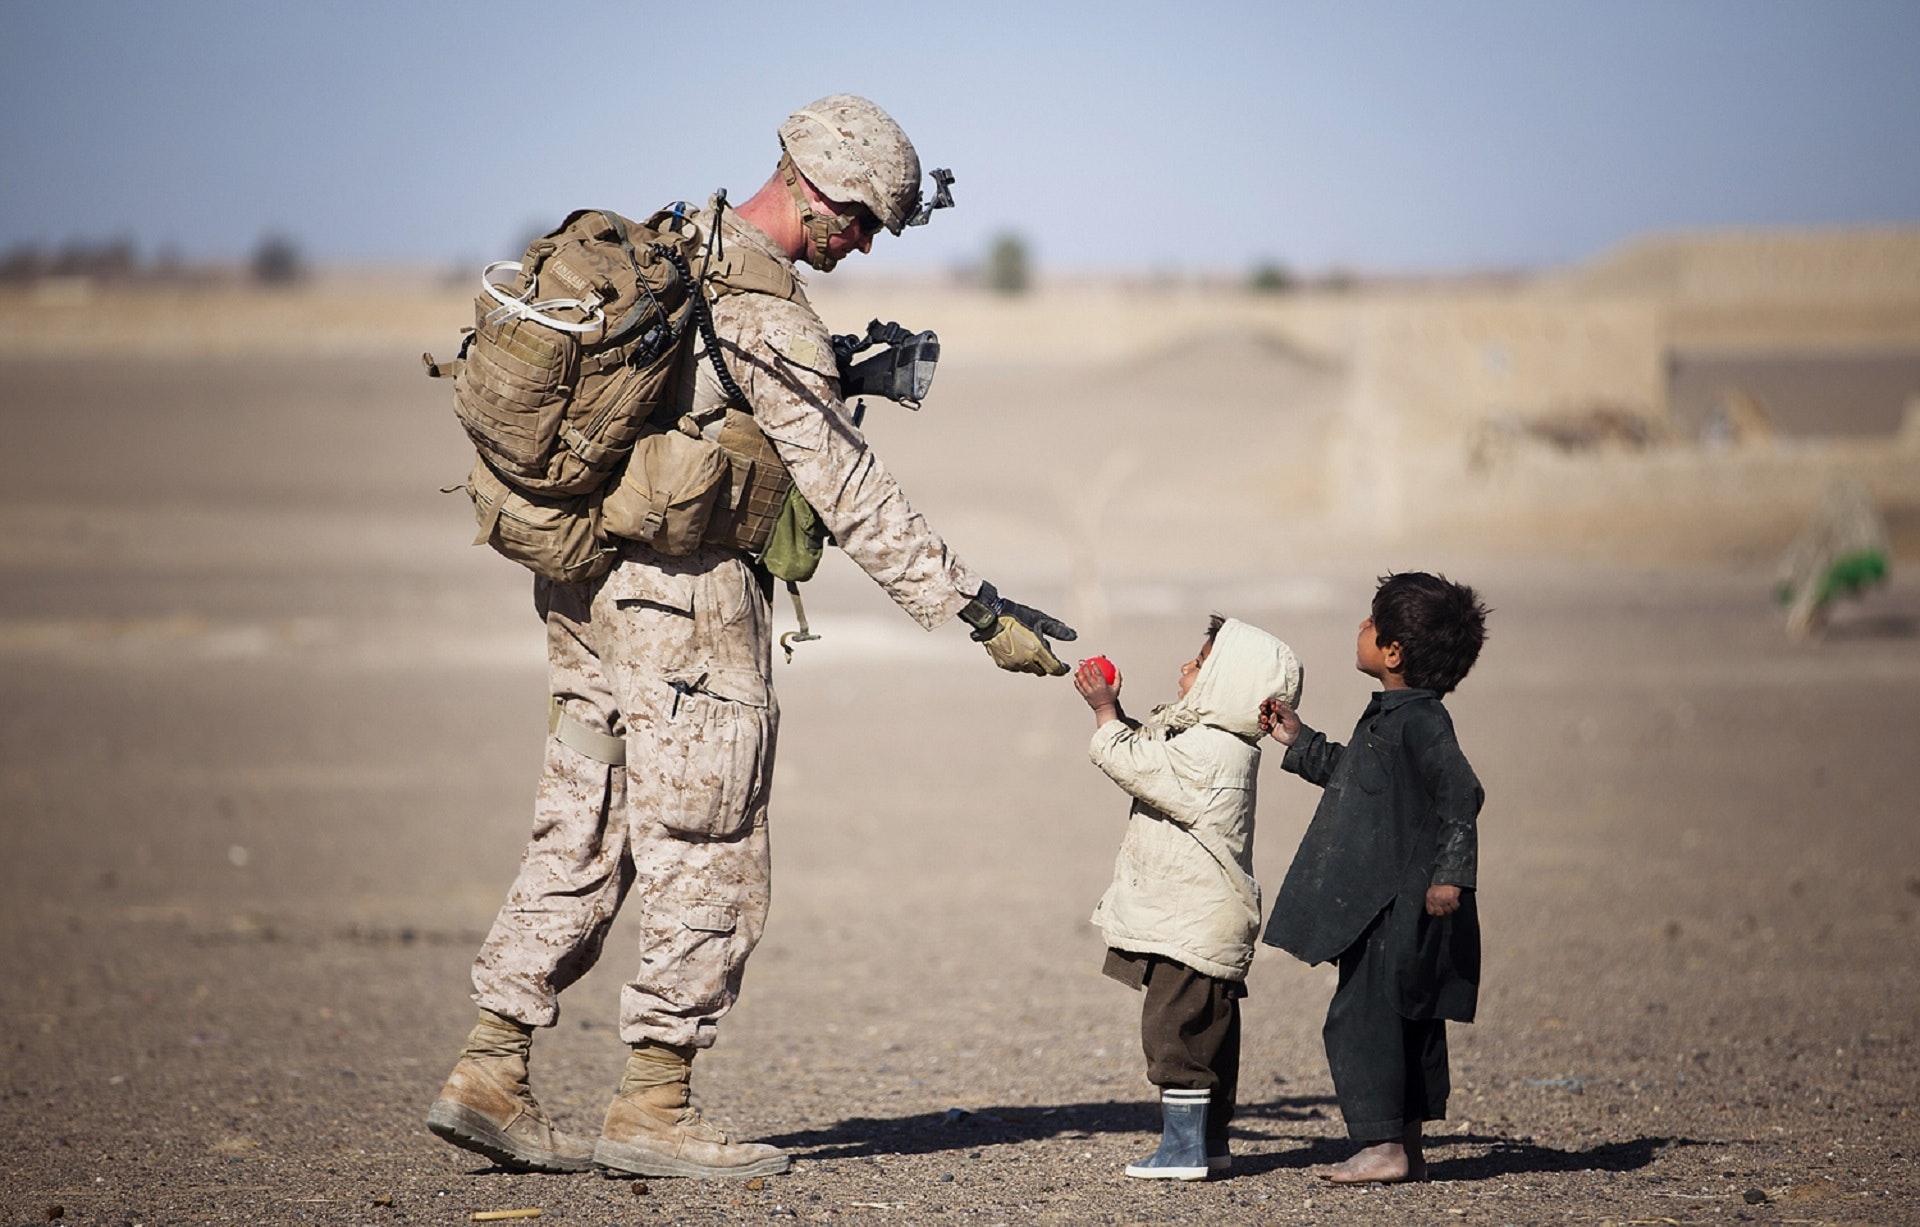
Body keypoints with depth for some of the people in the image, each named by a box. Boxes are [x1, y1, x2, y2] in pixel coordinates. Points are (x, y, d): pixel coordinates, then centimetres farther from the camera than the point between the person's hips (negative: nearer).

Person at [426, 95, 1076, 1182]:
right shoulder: (767, 317, -18)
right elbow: (851, 497, -18)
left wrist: (845, 375, 14)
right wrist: (981, 613, -16)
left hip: (588, 586, 9)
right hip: (688, 599, -9)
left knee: (582, 840, 13)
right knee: (710, 865, 1)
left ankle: (492, 1078, 12)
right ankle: (653, 1111, 5)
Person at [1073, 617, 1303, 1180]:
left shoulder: (1205, 751, -21)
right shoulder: (1221, 743, 11)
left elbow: (1129, 763, -19)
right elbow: (1149, 753, 22)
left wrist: (1105, 712, -5)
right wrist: (1114, 711, 11)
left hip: (1190, 924, -11)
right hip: (1208, 919, 11)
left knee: (1175, 1030, -7)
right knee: (1205, 1032, 16)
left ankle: (1184, 1148, -5)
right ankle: (1211, 1139, 23)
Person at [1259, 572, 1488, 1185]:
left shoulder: (1419, 721, -17)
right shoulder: (1389, 715, 14)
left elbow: (1461, 794, -23)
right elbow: (1353, 774, 30)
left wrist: (1450, 875, -27)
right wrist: (1301, 743, 31)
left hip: (1398, 906, -10)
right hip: (1384, 905, 10)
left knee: (1360, 1017, -8)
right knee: (1406, 1020, 13)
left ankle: (1384, 1145, -6)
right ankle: (1406, 1148, 19)